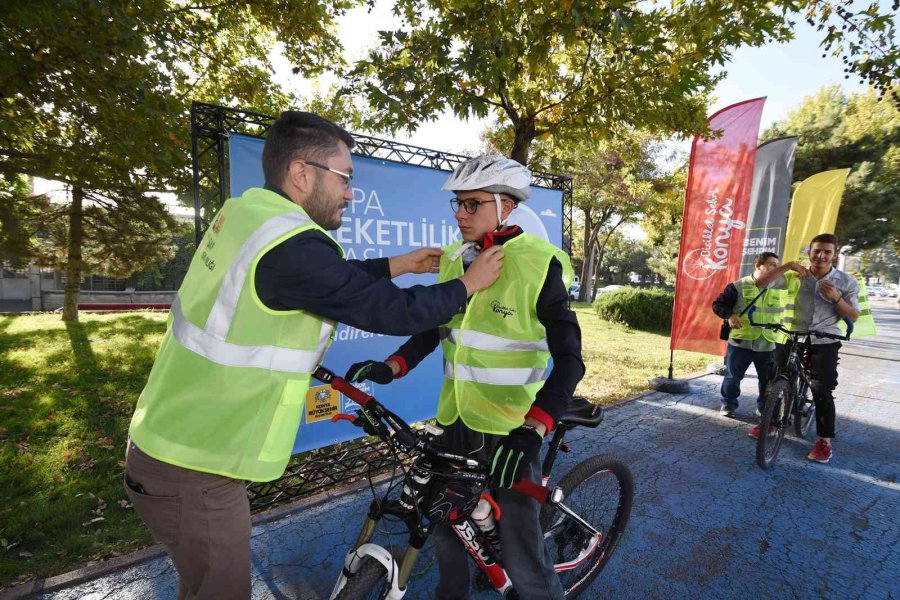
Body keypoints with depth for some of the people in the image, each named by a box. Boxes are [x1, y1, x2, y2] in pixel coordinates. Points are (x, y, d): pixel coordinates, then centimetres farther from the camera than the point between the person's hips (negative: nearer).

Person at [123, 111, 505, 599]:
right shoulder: (294, 246, -27)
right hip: (193, 473, -8)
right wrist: (468, 285, -5)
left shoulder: (247, 211, 0)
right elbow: (394, 314, -21)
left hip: (169, 443, 8)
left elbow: (334, 278, 12)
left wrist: (400, 264, 14)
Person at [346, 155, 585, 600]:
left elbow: (569, 360, -17)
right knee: (445, 523, 23)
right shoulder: (454, 260, 3)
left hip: (509, 429, -6)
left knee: (520, 555, 5)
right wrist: (389, 368, -4)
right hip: (456, 419, 6)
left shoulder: (538, 266, -15)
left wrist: (531, 431, -29)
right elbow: (434, 328, 11)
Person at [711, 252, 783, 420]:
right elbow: (718, 304, -1)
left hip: (768, 345, 3)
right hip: (740, 342, -3)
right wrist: (729, 316, -18)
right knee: (733, 376, 7)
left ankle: (765, 408, 29)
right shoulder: (739, 286, -4)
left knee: (768, 380, 9)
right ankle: (728, 404, 25)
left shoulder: (778, 289, 8)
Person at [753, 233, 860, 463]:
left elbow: (854, 316, 0)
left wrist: (836, 297, -18)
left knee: (822, 390, -3)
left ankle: (824, 440, 10)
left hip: (824, 342, -1)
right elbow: (760, 283, -14)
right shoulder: (794, 277, -4)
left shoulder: (846, 281, 0)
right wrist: (788, 265, -21)